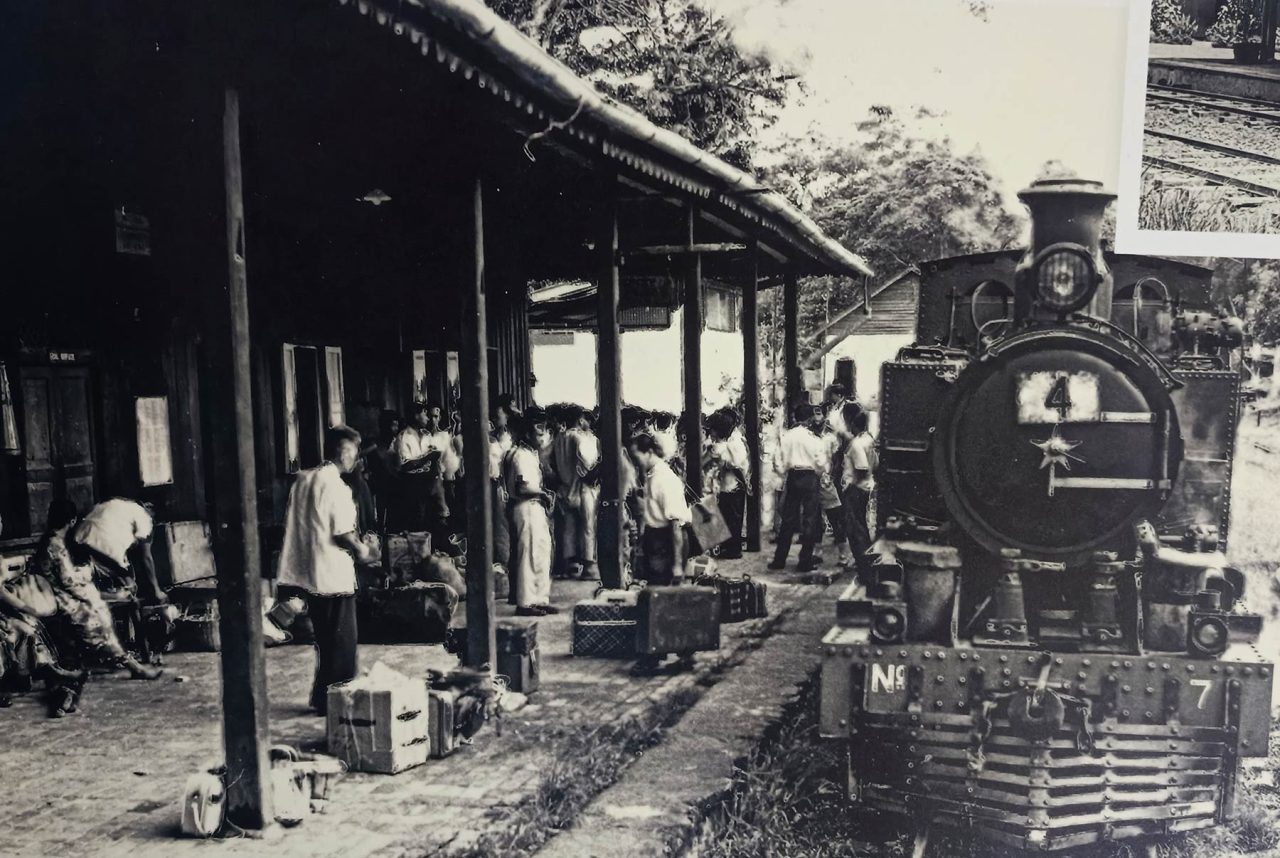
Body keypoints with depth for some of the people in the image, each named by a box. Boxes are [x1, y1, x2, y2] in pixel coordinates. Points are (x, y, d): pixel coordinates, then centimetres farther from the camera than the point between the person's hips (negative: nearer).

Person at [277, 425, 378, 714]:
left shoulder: (302, 479, 8)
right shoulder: (336, 486, -16)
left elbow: (291, 523, 13)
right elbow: (343, 535, -20)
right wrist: (362, 551, -1)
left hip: (307, 572, 8)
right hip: (334, 574, -8)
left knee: (326, 640, 19)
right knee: (342, 642, 4)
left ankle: (322, 697, 25)